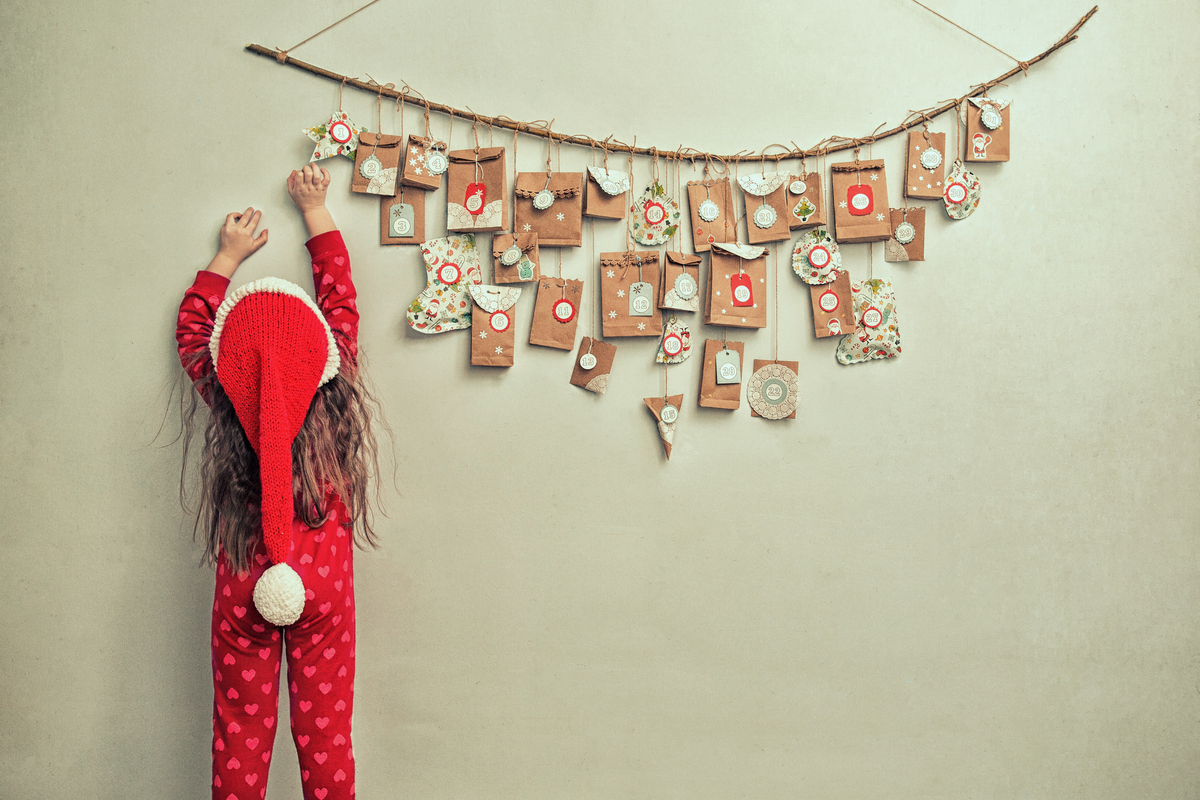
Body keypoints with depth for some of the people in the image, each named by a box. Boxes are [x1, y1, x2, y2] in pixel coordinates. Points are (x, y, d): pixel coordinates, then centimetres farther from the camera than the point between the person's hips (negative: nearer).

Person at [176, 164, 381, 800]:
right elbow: (339, 298, 8)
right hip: (323, 578, 0)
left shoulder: (224, 392, -7)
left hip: (243, 582, 1)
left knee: (240, 733, 11)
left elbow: (191, 326, 14)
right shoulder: (331, 387, -8)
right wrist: (316, 210, 18)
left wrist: (228, 256, 22)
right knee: (325, 730, 9)